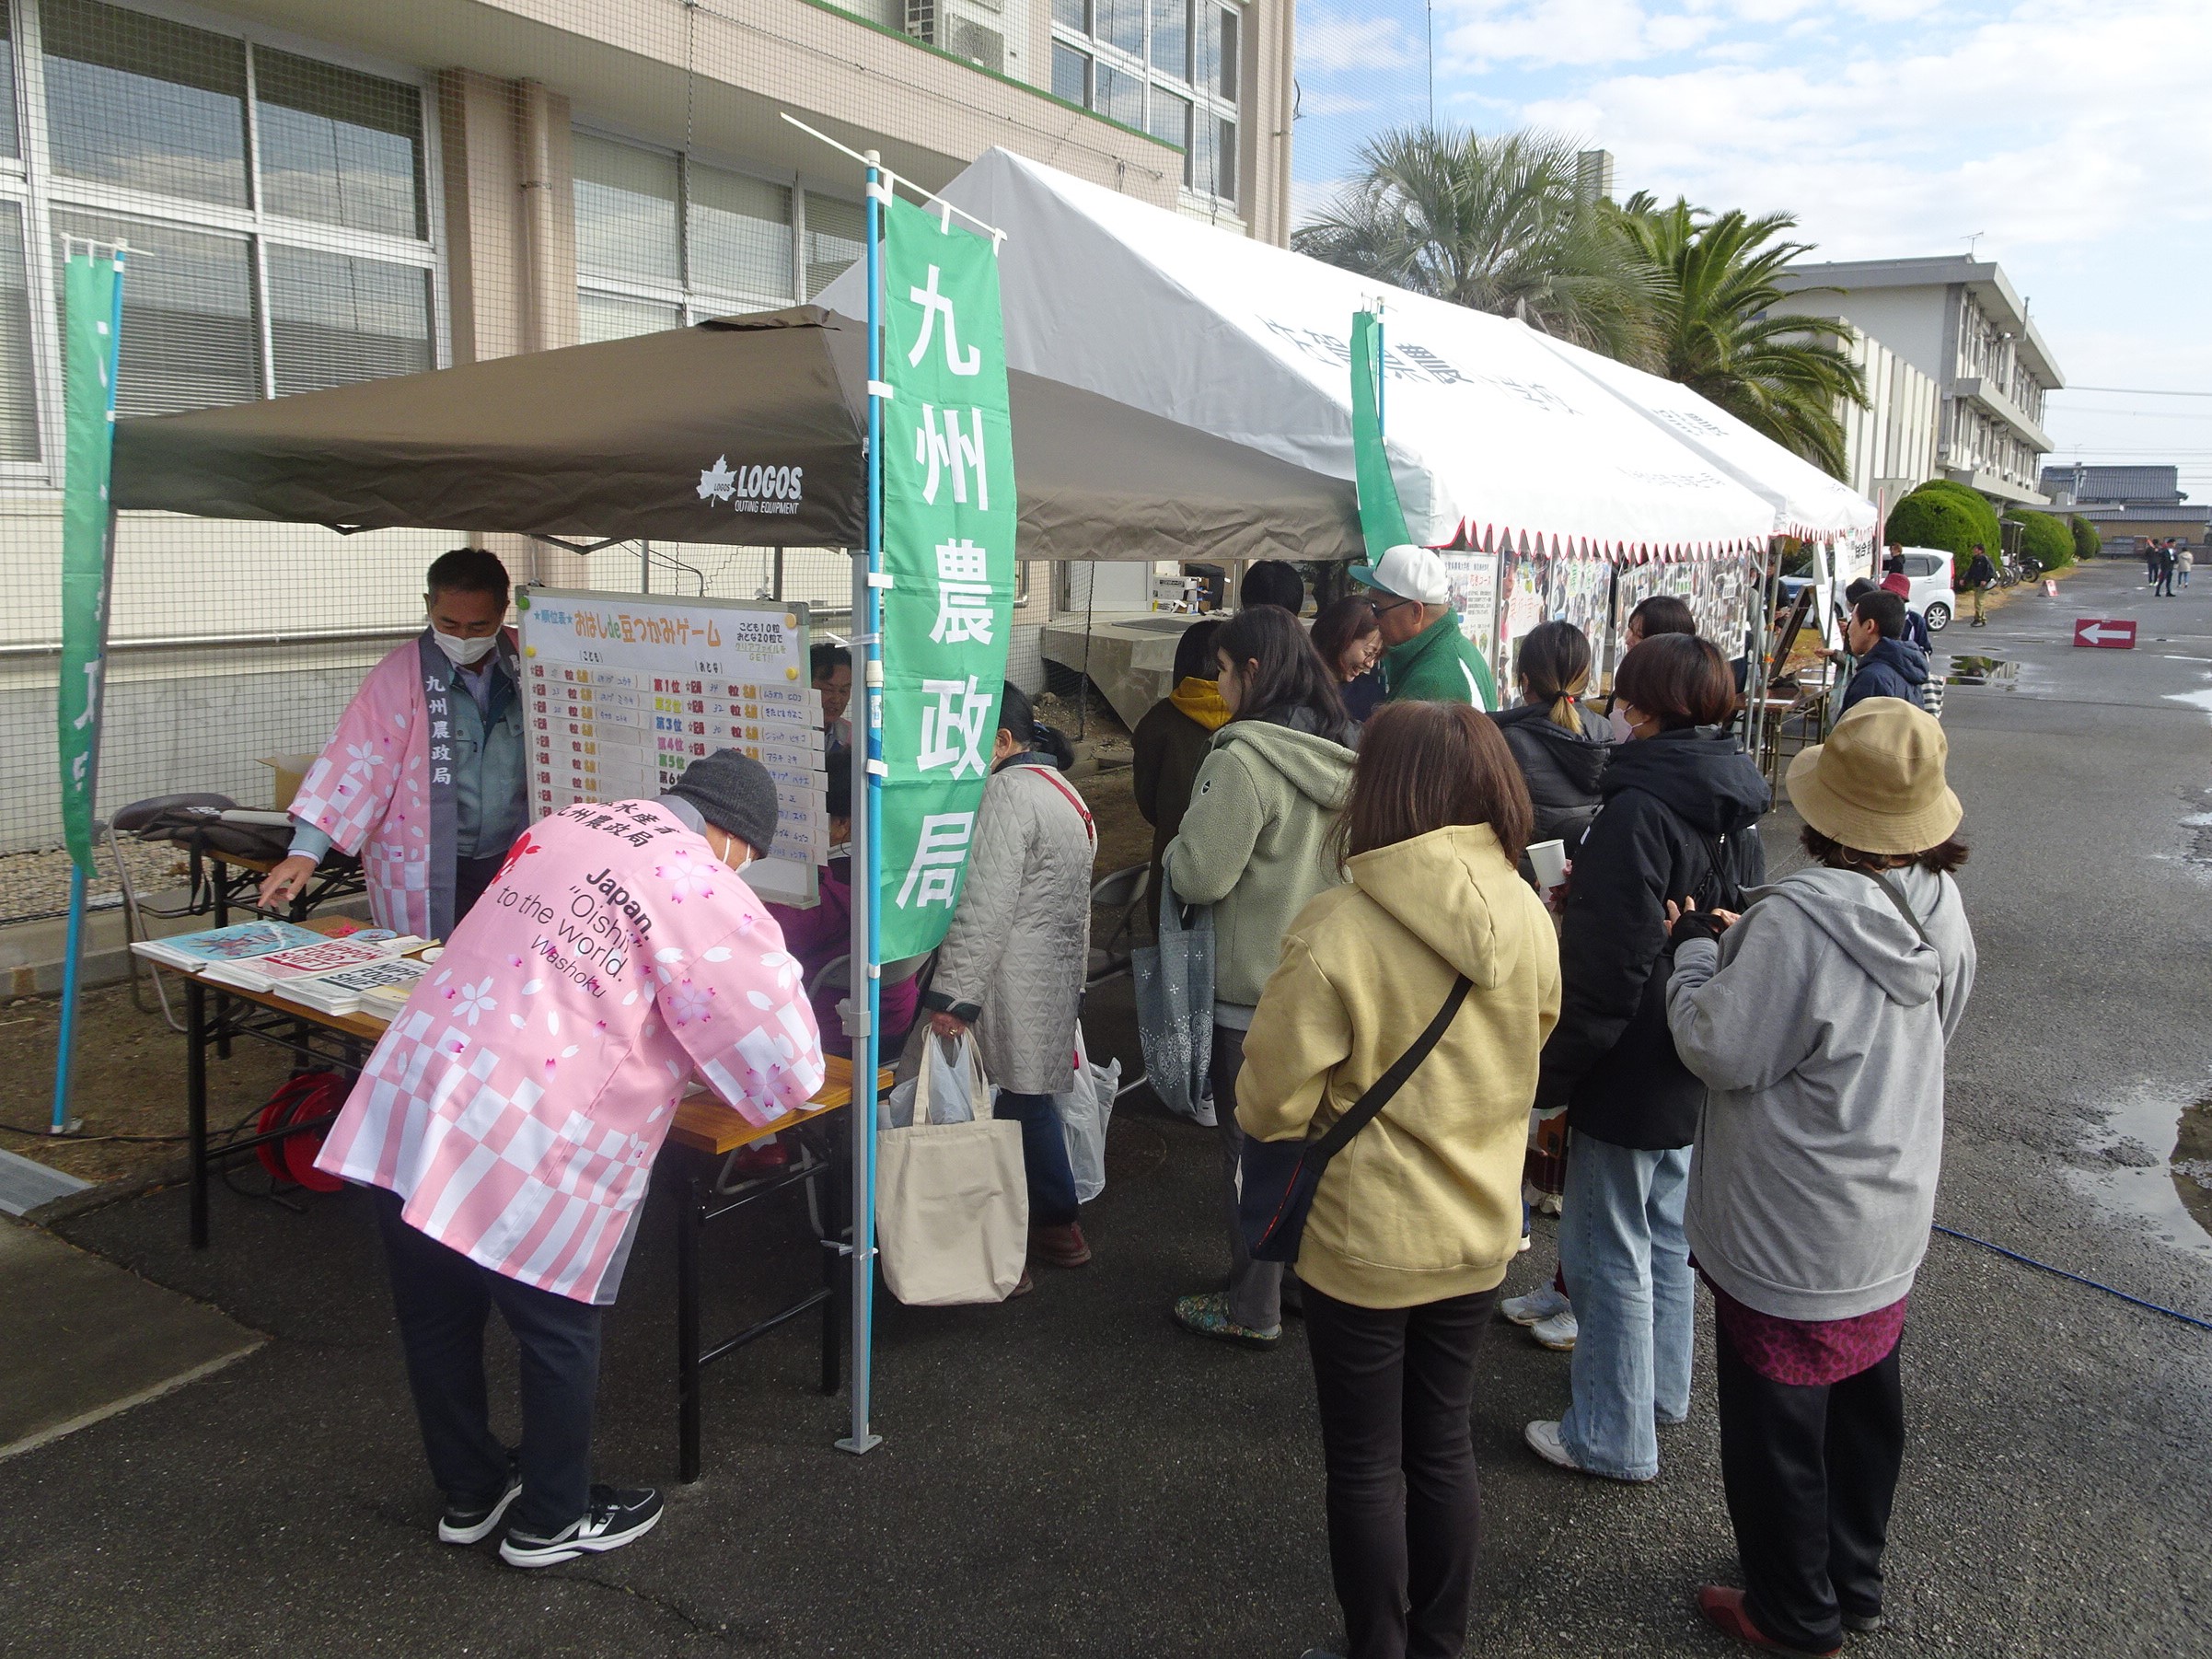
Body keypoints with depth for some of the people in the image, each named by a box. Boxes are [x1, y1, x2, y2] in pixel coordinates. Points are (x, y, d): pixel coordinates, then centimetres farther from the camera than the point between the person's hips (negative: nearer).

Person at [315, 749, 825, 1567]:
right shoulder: (702, 889, -11)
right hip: (527, 1153, -7)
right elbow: (782, 1060, -7)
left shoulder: (563, 824, 10)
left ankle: (469, 1492, 45)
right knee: (558, 1332, 15)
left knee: (438, 1321, 22)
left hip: (404, 1101, 7)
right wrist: (789, 1089, 17)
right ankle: (551, 1520, 35)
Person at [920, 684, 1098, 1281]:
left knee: (999, 1112, -4)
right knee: (1029, 1103, 19)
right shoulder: (1062, 790, 20)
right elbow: (1073, 905, 25)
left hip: (1010, 989, -10)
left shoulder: (1007, 792, -13)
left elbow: (985, 908, -21)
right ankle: (1058, 1226, 30)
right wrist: (1072, 981, 28)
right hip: (1056, 981, 10)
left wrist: (953, 993, -21)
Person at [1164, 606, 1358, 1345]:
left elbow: (1199, 875, -21)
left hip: (1255, 987, -7)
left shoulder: (1242, 759, -22)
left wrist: (1178, 847, -1)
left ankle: (1252, 1307, 18)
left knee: (1251, 1147, 6)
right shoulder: (1343, 751, 2)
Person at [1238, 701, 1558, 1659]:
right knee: (1444, 1445, 22)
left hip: (1365, 1244, -5)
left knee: (1365, 1466, 15)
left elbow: (1270, 1106, -18)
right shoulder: (1529, 921, -9)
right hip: (1481, 1231, 5)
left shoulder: (1333, 934, -25)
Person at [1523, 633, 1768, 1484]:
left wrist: (1552, 1073, -16)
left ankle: (1612, 1436, 17)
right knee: (1666, 1229, 23)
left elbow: (1605, 969, -24)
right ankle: (1662, 1389, 40)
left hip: (1632, 1071, -9)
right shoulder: (1736, 806, 4)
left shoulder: (1640, 811, -25)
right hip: (1698, 1064, 9)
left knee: (1608, 1250, 5)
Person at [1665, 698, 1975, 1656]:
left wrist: (1696, 949, -6)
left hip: (1789, 1237, -8)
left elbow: (1718, 1050, -23)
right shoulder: (1942, 909, -5)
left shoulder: (1798, 921, -29)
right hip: (1890, 1223, 8)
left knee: (1778, 1428, 12)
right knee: (1865, 1406, 24)